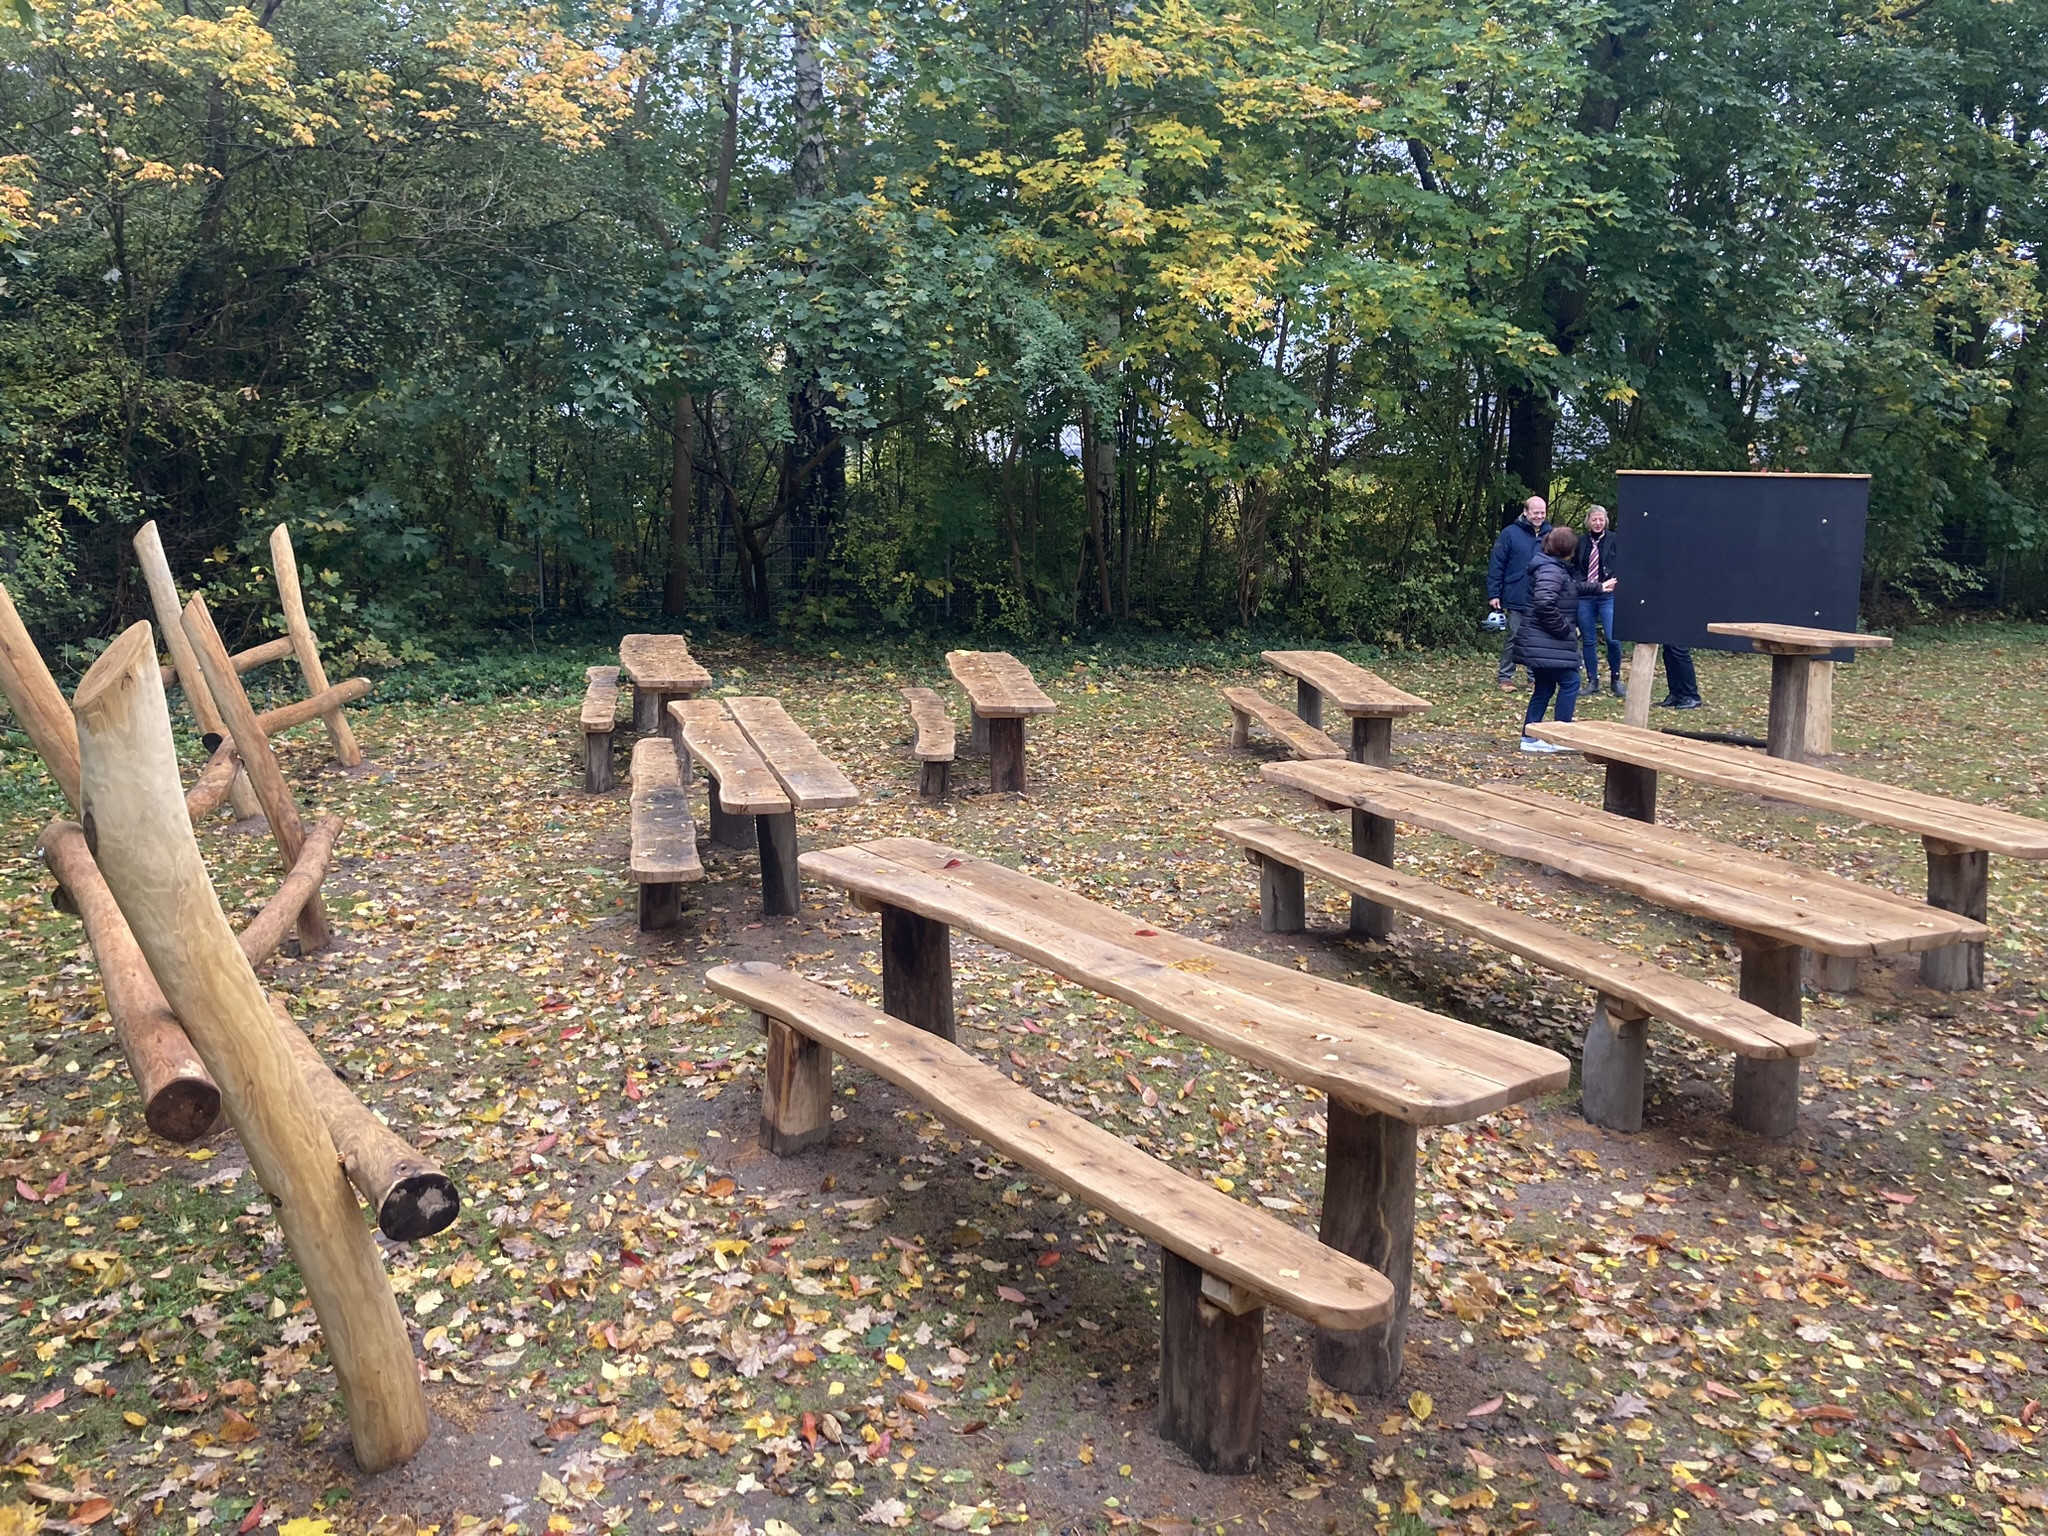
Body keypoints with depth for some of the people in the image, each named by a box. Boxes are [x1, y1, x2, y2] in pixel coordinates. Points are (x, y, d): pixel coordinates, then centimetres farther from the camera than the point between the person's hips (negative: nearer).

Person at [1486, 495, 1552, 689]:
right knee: (1513, 638, 2)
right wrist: (1493, 594, -9)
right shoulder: (1510, 534, -3)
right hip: (1516, 599, -3)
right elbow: (1496, 565, -4)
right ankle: (1505, 677, 11)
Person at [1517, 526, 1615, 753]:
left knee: (1544, 688, 13)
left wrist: (1599, 587, 46)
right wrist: (1565, 628, -20)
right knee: (1569, 683, -2)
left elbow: (1574, 587, 36)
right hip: (1547, 645, -11)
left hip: (1540, 643, 11)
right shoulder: (1551, 571, -17)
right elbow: (1545, 603, -30)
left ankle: (1529, 737, 14)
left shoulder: (1556, 568, 17)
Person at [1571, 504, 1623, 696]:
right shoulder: (1580, 543, 10)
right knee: (1588, 641, 7)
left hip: (1608, 596, -3)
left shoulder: (1615, 541, 2)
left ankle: (1616, 679, 5)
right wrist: (1580, 583, 3)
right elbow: (1573, 567, 17)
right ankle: (1592, 681, 17)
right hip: (1584, 597, 3)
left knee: (1613, 638, -12)